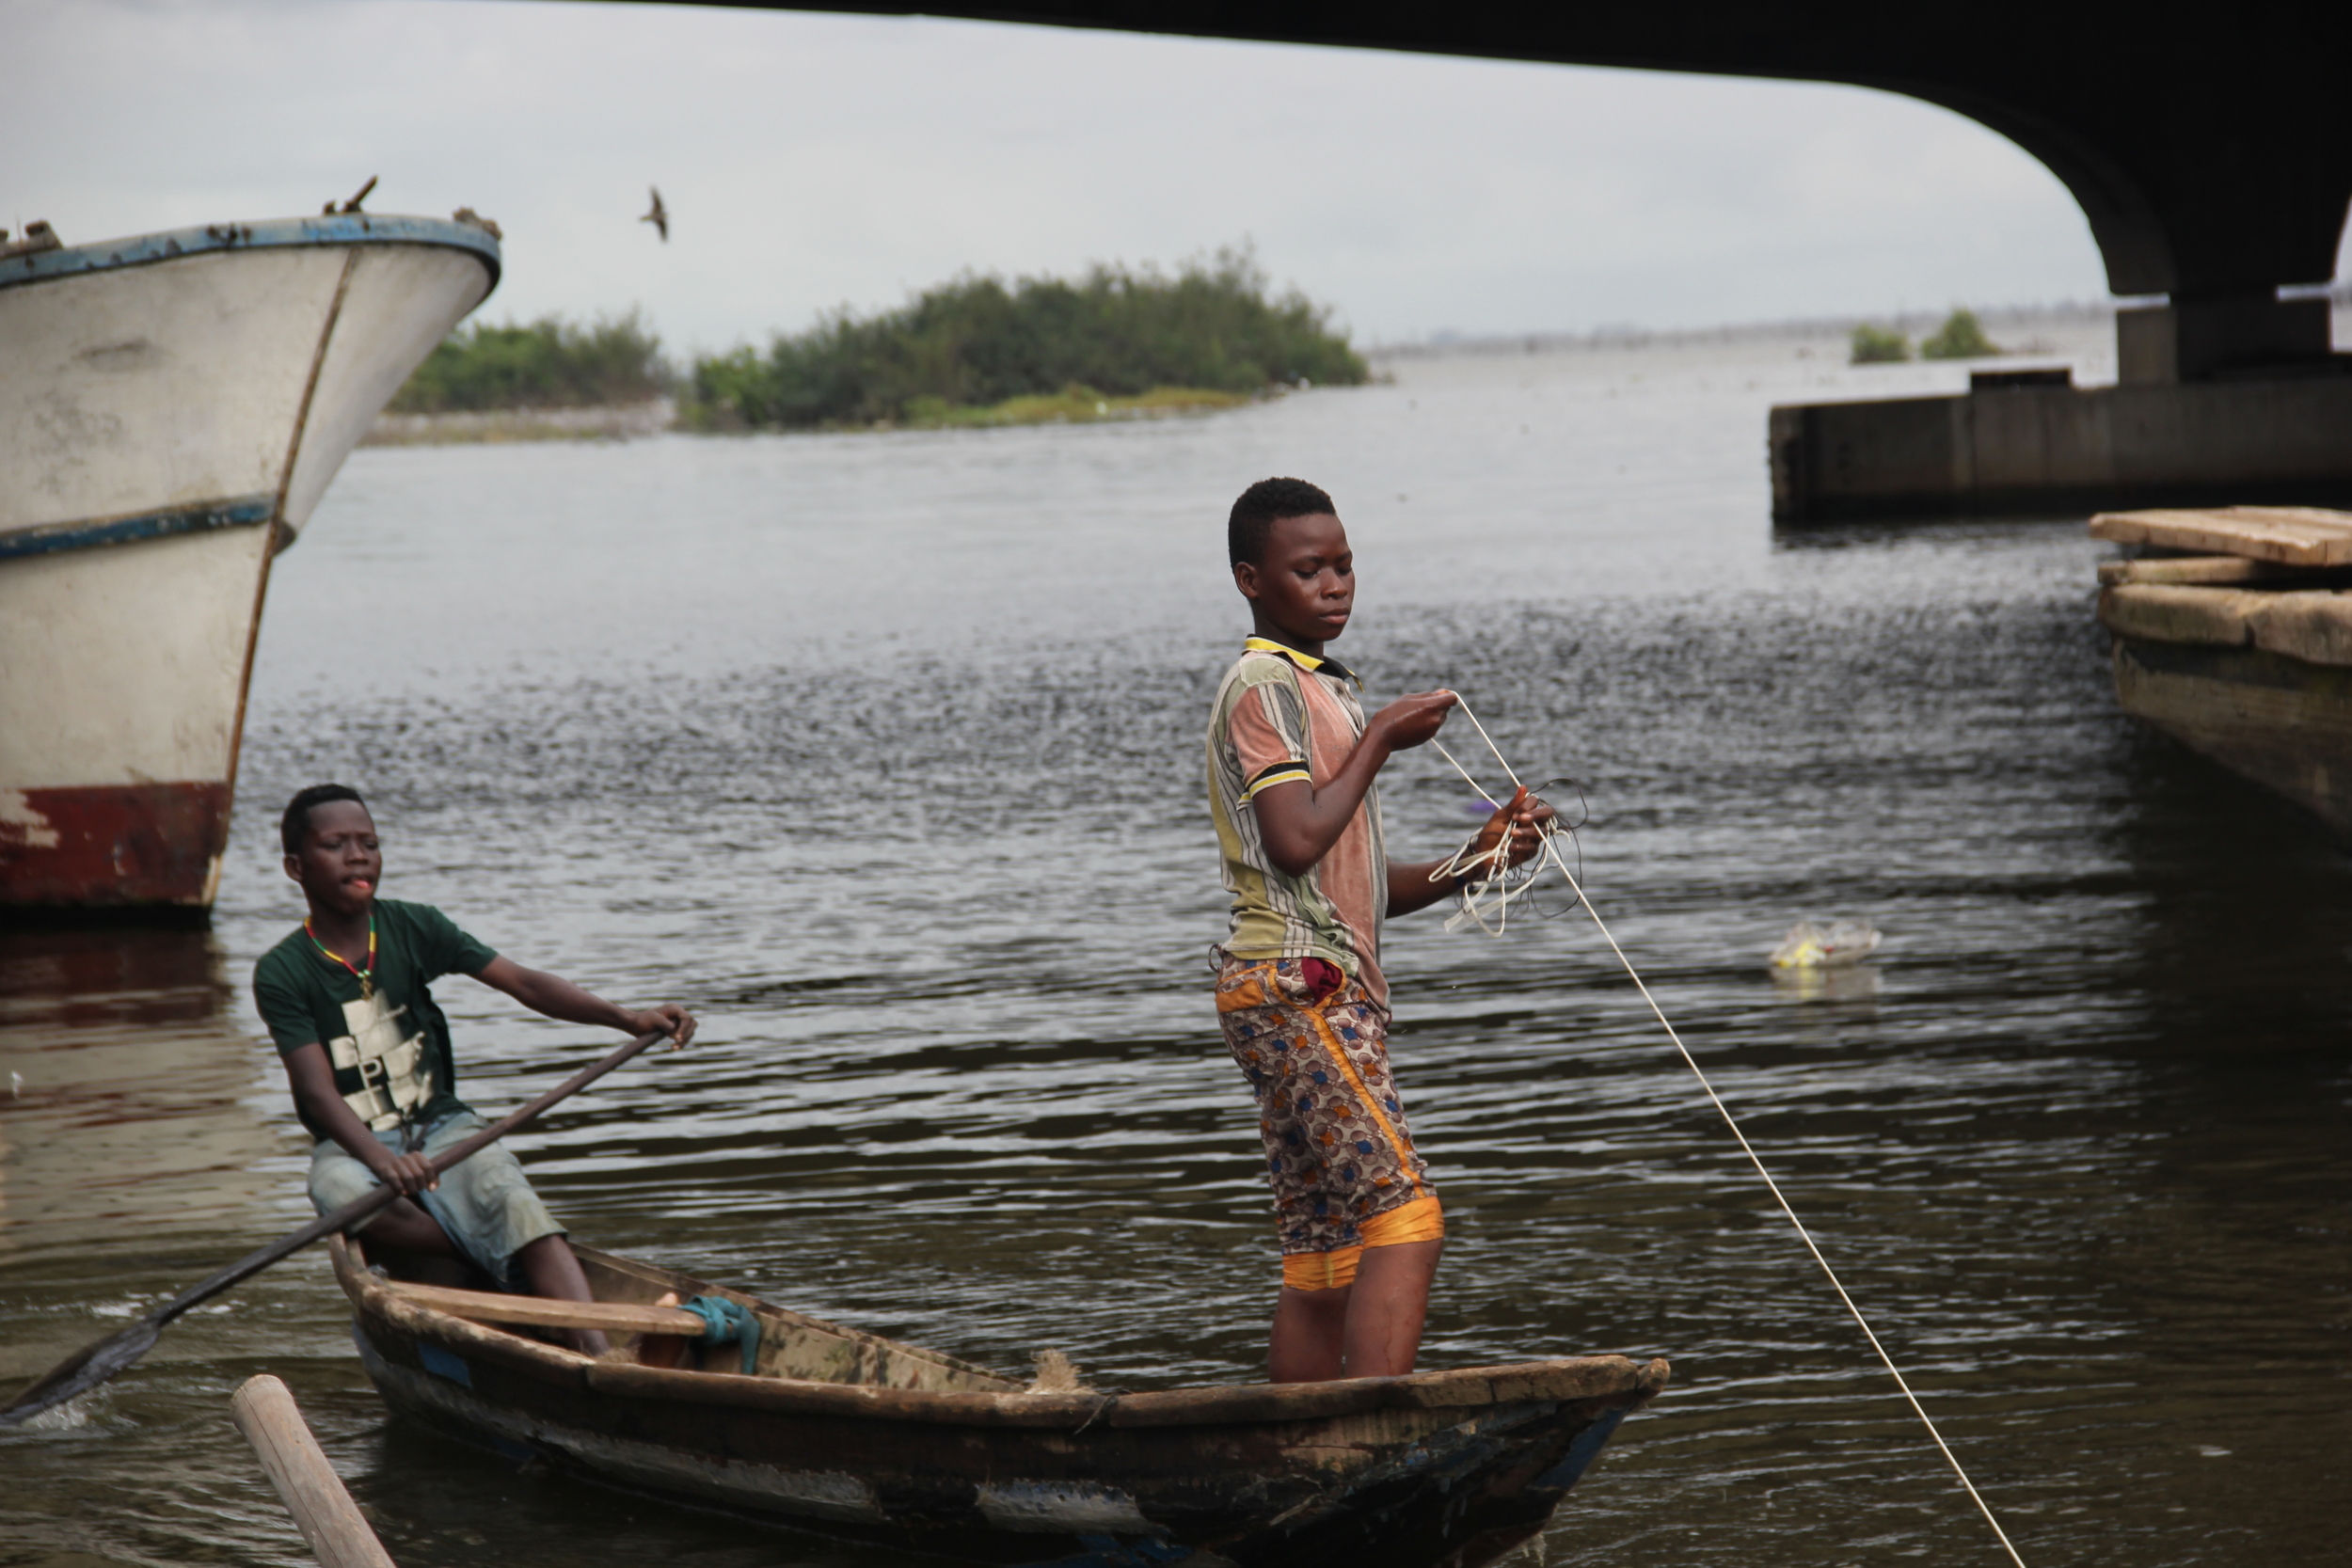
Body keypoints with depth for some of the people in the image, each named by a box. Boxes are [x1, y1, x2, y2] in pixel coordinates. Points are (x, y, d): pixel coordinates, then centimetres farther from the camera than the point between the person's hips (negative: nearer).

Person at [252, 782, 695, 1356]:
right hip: (349, 1142, -2)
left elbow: (522, 983, -8)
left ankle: (598, 1352, -46)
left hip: (440, 1125, 2)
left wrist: (625, 1018, -23)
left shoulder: (413, 928, 2)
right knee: (340, 1190, -37)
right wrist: (379, 1156, -38)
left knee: (509, 1200, -28)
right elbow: (316, 1090, -18)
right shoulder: (282, 973, -7)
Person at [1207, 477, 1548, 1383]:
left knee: (1325, 1261, 7)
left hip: (1334, 998, 10)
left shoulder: (1324, 692, 23)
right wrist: (1380, 742, -9)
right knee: (1405, 1219, -19)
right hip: (1294, 992, -10)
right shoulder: (1264, 687, -7)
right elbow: (1296, 842, -21)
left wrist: (1474, 859, 9)